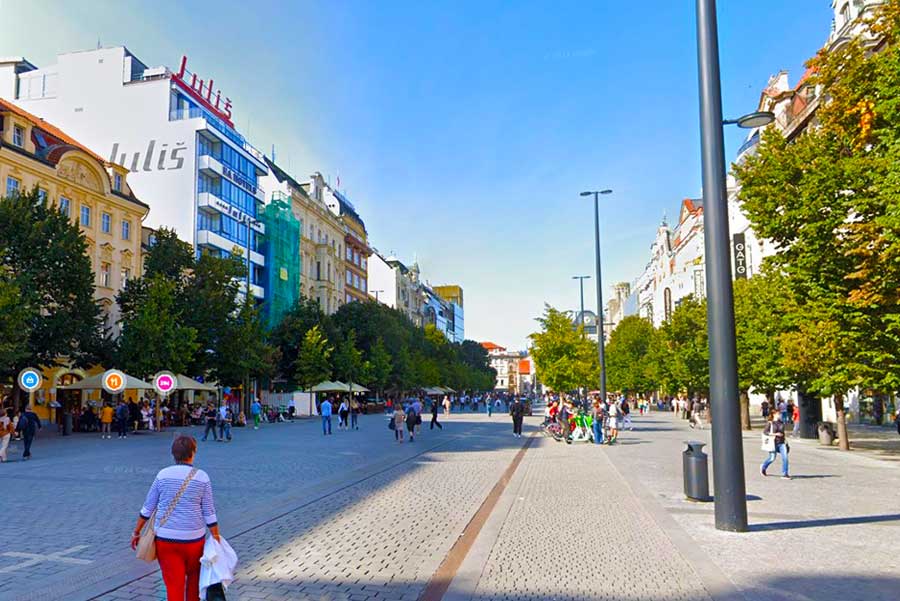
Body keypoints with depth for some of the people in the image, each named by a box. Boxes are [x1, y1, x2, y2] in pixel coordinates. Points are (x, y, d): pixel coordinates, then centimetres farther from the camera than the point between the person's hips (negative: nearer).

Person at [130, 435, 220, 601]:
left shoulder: (163, 474, -3)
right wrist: (216, 539, 3)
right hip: (193, 538, 0)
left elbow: (147, 508, 3)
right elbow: (209, 513, -5)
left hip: (165, 538, 0)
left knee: (173, 582, 6)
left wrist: (136, 532, 15)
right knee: (194, 576, 23)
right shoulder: (202, 477, -6)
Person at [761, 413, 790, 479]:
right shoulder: (770, 423, -8)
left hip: (781, 443, 4)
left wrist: (785, 442, 21)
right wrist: (775, 434, -19)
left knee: (785, 457, -9)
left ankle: (785, 474, -2)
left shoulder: (781, 423, 7)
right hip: (774, 443, -4)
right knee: (772, 458, 6)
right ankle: (763, 467, 34)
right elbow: (764, 432, -13)